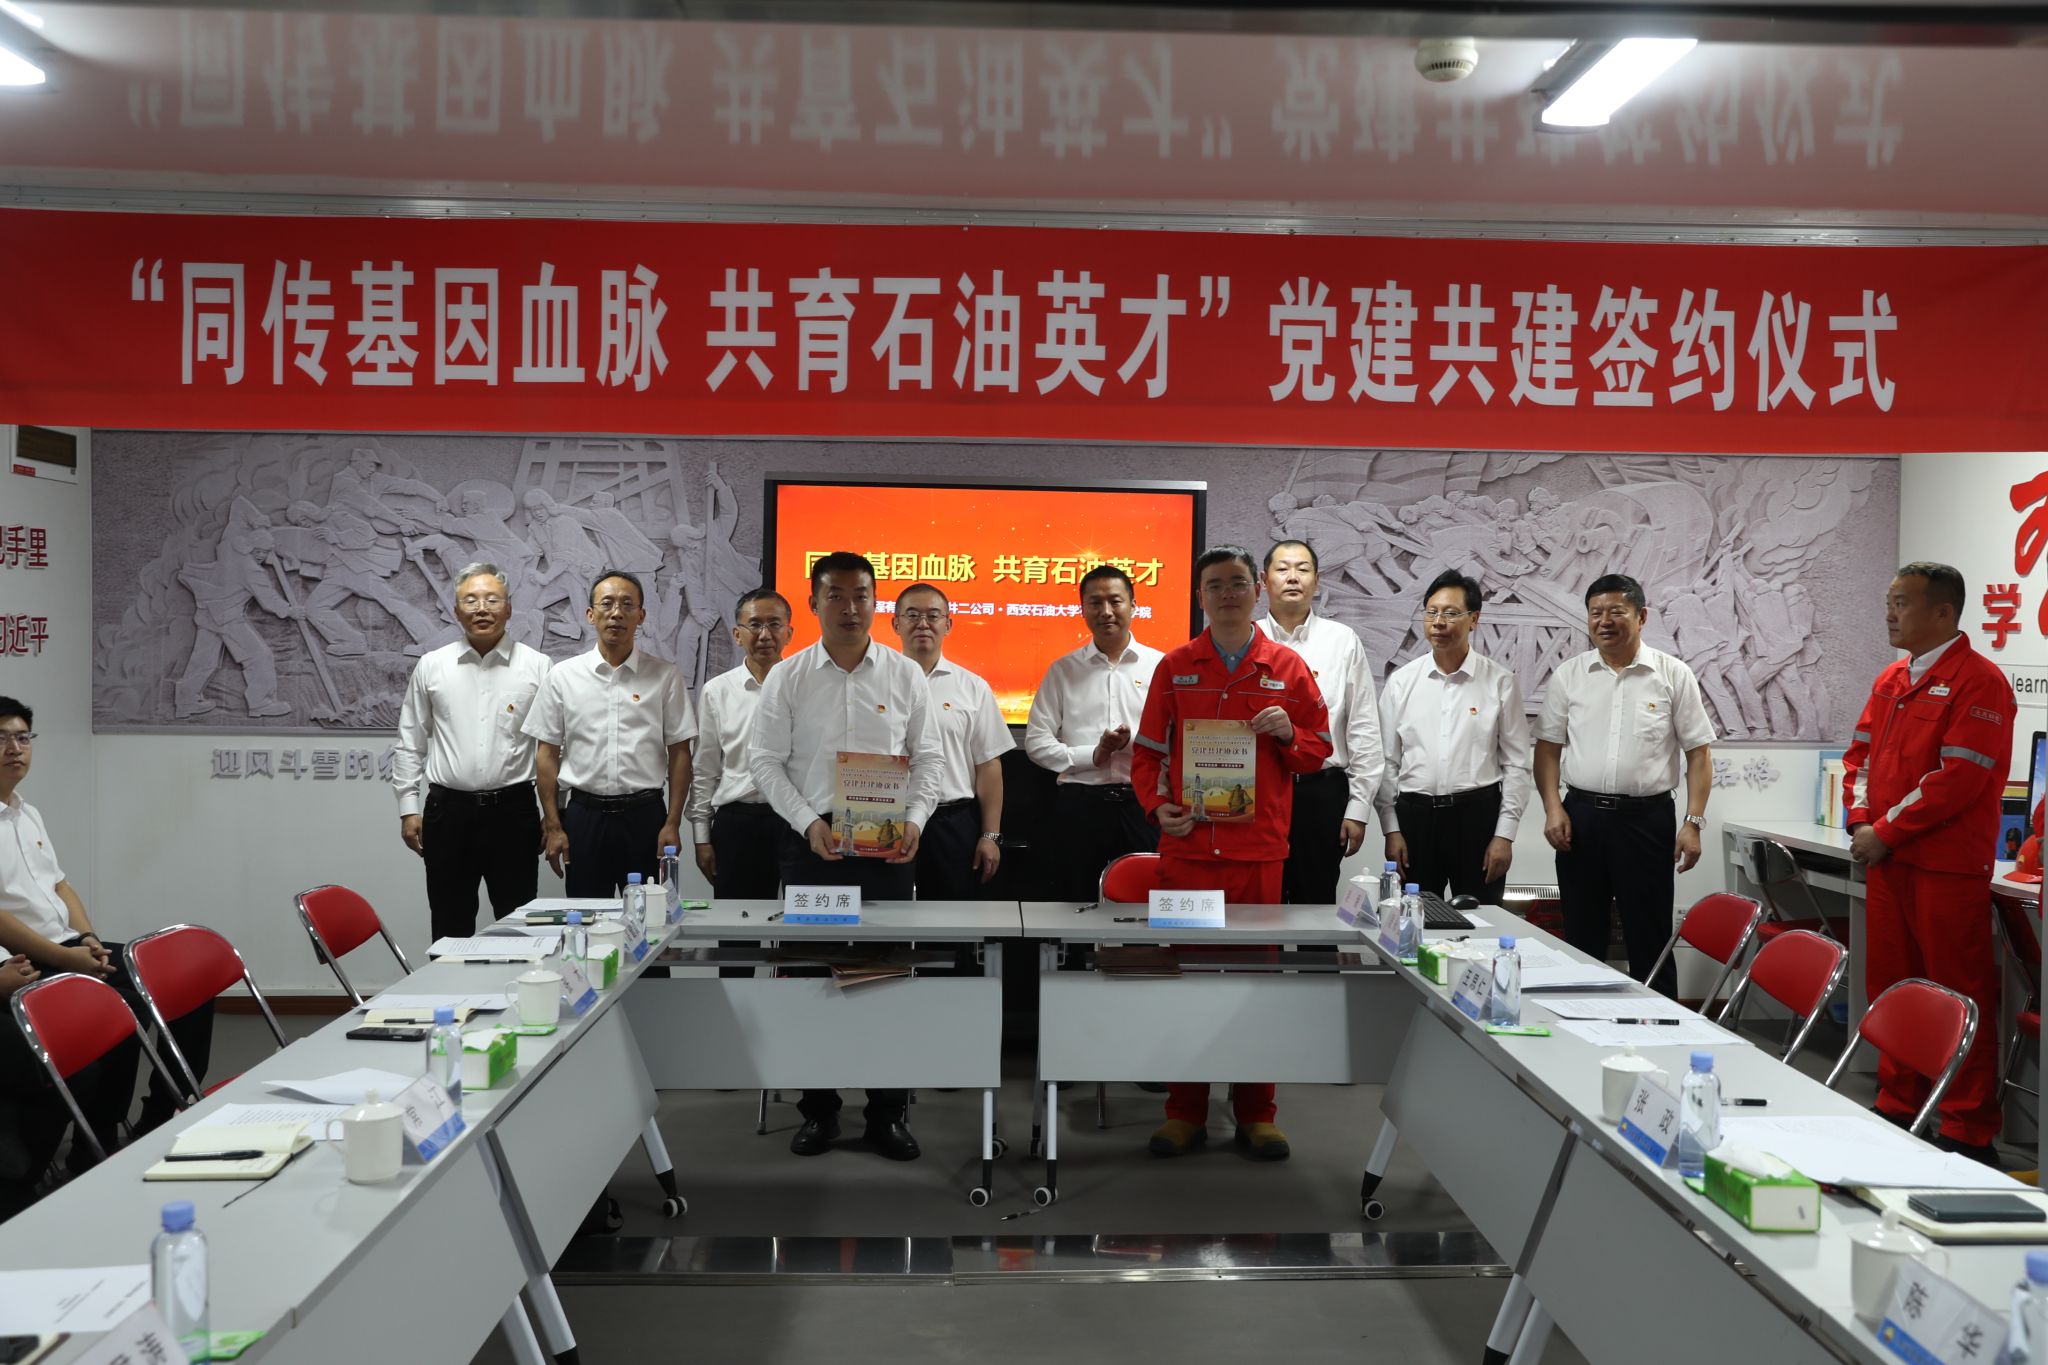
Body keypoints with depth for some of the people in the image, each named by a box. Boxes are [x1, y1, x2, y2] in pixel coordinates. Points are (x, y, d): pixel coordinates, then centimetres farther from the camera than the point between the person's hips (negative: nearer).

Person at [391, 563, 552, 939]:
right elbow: (409, 744, 10)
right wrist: (409, 808, 5)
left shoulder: (537, 666, 1)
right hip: (448, 810, 1)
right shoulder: (431, 667, 6)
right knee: (450, 933, 9)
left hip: (513, 811, -1)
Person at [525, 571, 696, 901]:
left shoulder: (664, 676, 2)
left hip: (645, 815, -1)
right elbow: (547, 754, 6)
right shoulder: (563, 676, 4)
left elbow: (679, 753, 2)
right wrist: (553, 826, 1)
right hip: (583, 814, 1)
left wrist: (673, 824, -4)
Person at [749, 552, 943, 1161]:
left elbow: (928, 757, 6)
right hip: (813, 839, 0)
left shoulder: (905, 675, 4)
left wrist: (915, 819, -9)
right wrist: (808, 823, -11)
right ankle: (818, 1108, 18)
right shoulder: (787, 678, 3)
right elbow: (765, 760, 1)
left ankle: (889, 1112, 14)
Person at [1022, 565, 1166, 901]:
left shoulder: (1160, 666, 6)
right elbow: (1036, 741, 4)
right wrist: (1091, 756, -8)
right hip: (1080, 805, 1)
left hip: (1143, 803, -1)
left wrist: (1134, 741, -17)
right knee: (1079, 901, 6)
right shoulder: (1063, 670, 9)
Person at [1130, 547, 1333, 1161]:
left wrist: (1287, 733, -9)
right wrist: (1157, 804, -6)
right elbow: (1147, 750, 10)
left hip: (1260, 847, 0)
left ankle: (1256, 1113, 13)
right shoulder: (1174, 667, 8)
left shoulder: (1287, 667, 8)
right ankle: (1185, 1110, 12)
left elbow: (1319, 750, 11)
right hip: (1188, 844, 0)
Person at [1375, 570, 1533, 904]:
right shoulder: (1401, 682, 5)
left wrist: (1505, 834, -3)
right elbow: (1387, 762, 6)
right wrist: (1391, 829, 2)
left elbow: (1516, 764, 2)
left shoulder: (1500, 683, 1)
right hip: (1414, 814, 1)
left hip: (1478, 814, -1)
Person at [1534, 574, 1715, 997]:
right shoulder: (1568, 675, 6)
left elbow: (1698, 752, 1)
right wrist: (1552, 807, -3)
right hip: (1581, 815, 2)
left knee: (1650, 941, 4)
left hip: (1647, 818, -2)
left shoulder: (1673, 675, 0)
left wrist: (1694, 821, -7)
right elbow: (1548, 747, 9)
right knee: (1582, 940, 10)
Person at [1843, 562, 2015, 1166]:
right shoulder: (1891, 680, 15)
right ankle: (1898, 1108, 26)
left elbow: (1959, 778, -17)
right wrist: (1861, 817, 0)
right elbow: (1860, 753, 17)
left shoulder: (1978, 681, -10)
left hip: (1946, 867, -8)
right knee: (1889, 988, 13)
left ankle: (1970, 1133, 7)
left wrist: (1886, 832, -15)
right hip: (1886, 862, 8)